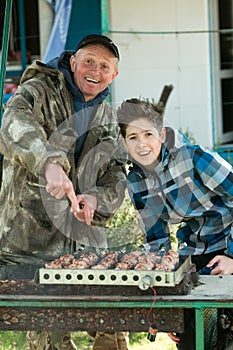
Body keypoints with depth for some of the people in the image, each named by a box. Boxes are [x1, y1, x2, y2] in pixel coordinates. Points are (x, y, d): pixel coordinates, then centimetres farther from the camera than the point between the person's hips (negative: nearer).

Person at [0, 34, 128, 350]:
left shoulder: (108, 118, 16)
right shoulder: (39, 91, -4)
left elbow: (116, 177, 11)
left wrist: (95, 198, -13)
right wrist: (50, 162, -47)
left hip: (86, 240, 6)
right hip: (30, 238, -5)